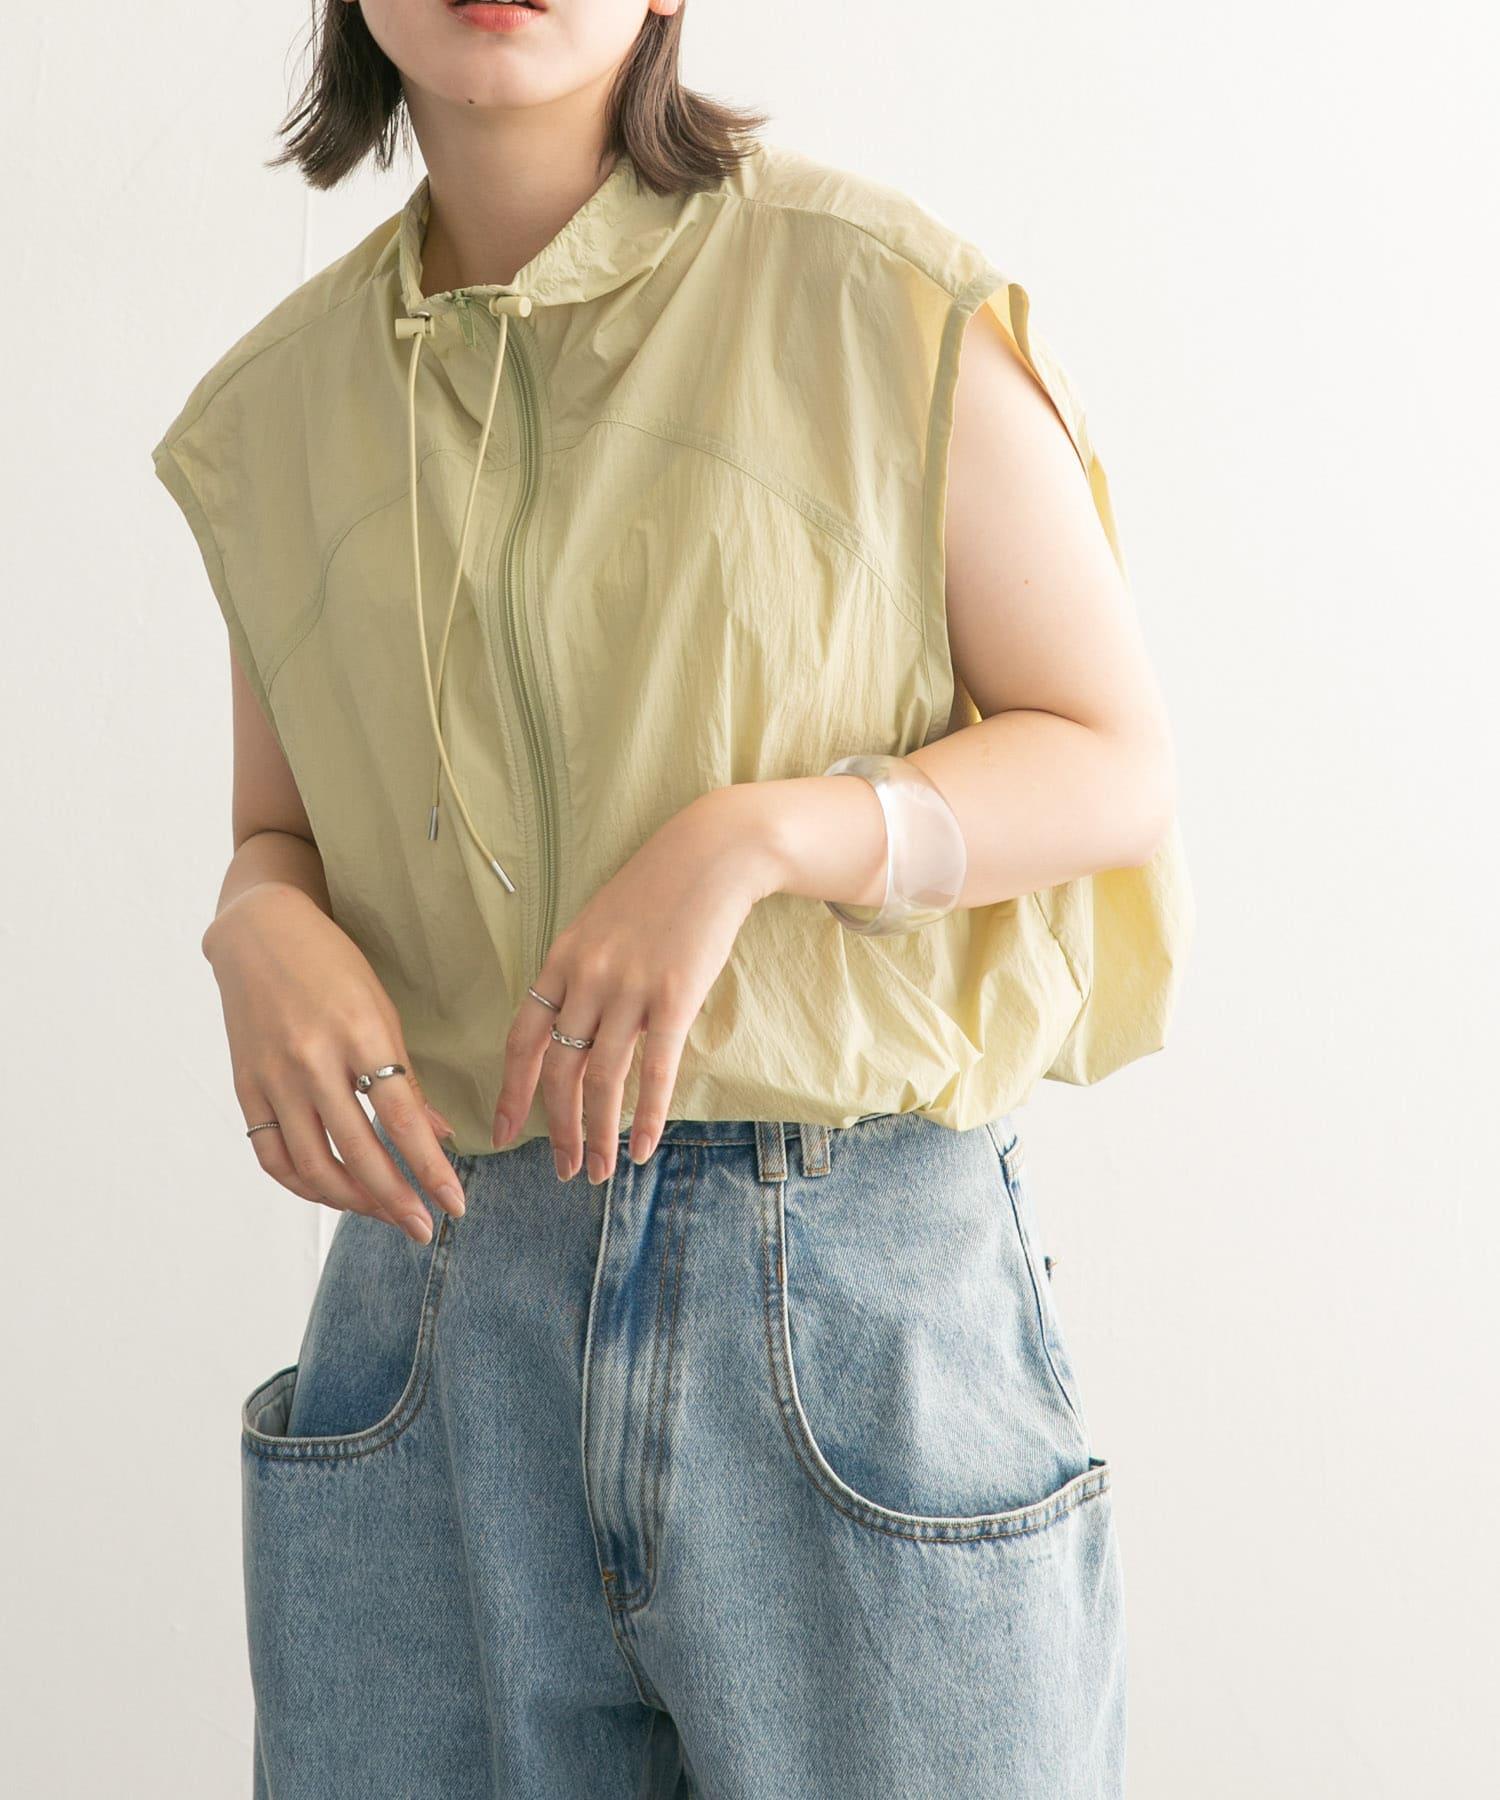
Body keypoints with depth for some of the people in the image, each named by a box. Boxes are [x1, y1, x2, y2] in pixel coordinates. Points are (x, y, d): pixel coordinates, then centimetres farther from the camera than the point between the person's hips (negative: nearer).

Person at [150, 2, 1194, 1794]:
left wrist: (755, 836, -18)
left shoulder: (881, 301, -6)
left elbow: (1116, 761, -3)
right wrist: (264, 937, -8)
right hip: (447, 1281, 3)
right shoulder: (278, 407, 7)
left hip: (854, 1286, -3)